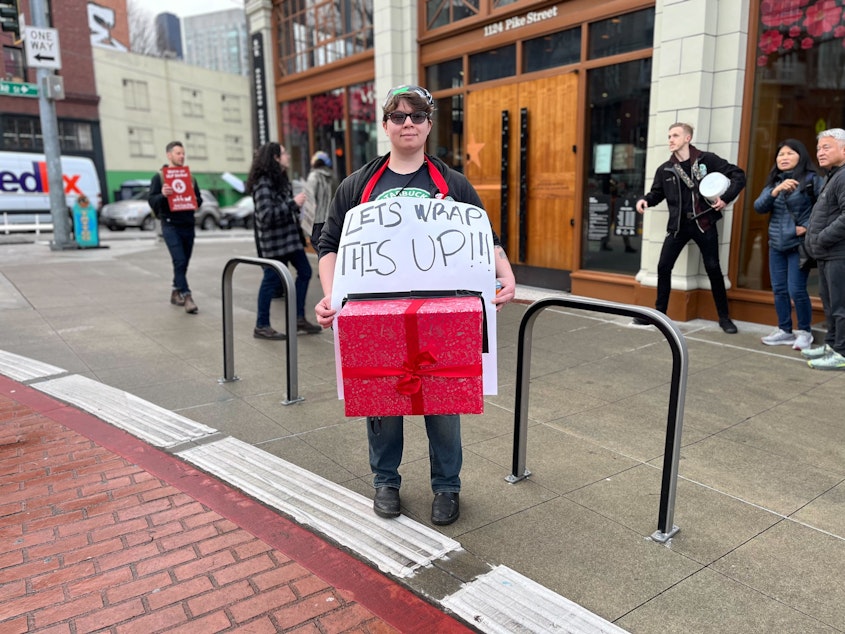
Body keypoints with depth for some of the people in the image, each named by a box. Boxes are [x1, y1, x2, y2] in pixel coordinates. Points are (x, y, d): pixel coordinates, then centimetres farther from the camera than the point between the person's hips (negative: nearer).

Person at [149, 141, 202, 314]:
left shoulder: (189, 177, 14)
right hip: (170, 225, -5)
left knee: (184, 262, 9)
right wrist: (162, 195, -24)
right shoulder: (159, 176, 1)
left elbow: (199, 198, 15)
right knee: (179, 261, -15)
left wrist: (195, 203, -7)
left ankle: (176, 292, 23)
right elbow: (152, 201, -4)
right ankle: (186, 296, -14)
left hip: (188, 225, 5)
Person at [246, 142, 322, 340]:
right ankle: (261, 326, 10)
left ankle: (298, 318, 21)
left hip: (290, 236, 9)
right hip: (274, 240, -9)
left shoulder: (281, 179, 12)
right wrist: (293, 203, -22)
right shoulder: (263, 184, -16)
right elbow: (266, 215, -24)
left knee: (304, 272, 12)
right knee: (272, 280, -2)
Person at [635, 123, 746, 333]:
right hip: (678, 225, 3)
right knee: (663, 267, -1)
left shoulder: (707, 160, -4)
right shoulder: (665, 169, 5)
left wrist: (726, 198, -13)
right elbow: (657, 192, 12)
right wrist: (645, 200, -9)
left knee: (713, 269, 3)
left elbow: (738, 175, -1)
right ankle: (659, 312, 15)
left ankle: (724, 317, 16)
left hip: (704, 223, -3)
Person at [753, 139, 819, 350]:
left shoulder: (810, 179, -6)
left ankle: (804, 332, 12)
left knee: (796, 290, -6)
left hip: (799, 244, -6)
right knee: (779, 290, 8)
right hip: (776, 245, 6)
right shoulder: (774, 181, 11)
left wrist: (808, 226, -16)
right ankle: (784, 330, 20)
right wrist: (775, 191, -17)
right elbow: (759, 207, -2)